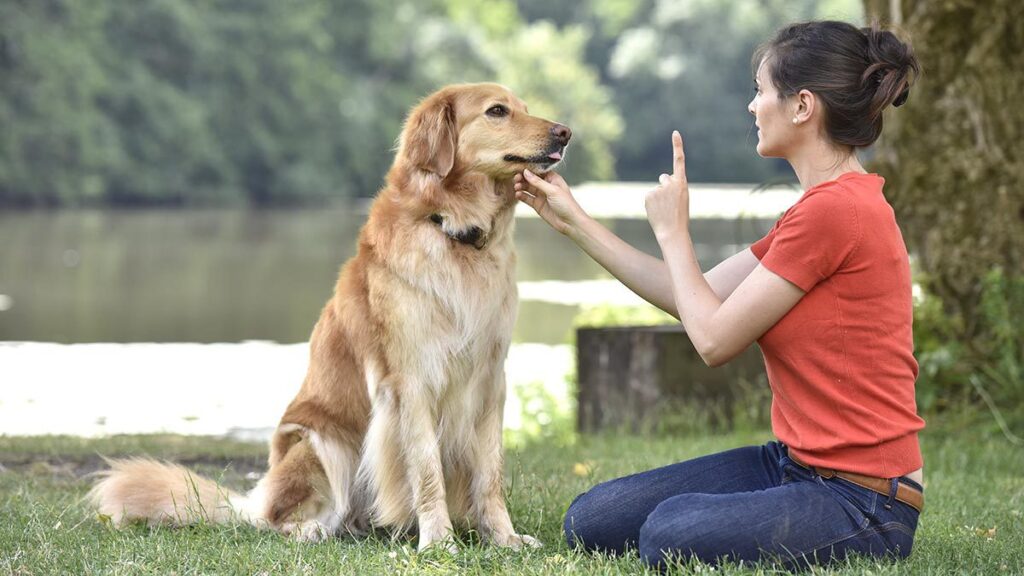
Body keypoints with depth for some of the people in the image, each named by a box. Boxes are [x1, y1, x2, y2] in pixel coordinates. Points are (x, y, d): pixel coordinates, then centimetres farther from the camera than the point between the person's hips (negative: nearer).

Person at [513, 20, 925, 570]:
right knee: (591, 523, 1)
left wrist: (671, 231, 0)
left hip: (861, 500, -9)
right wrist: (573, 221, 19)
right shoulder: (825, 205, 13)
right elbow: (692, 300, 16)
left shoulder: (835, 209, -19)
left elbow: (714, 338, -14)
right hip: (795, 463, 9)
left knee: (671, 534, -34)